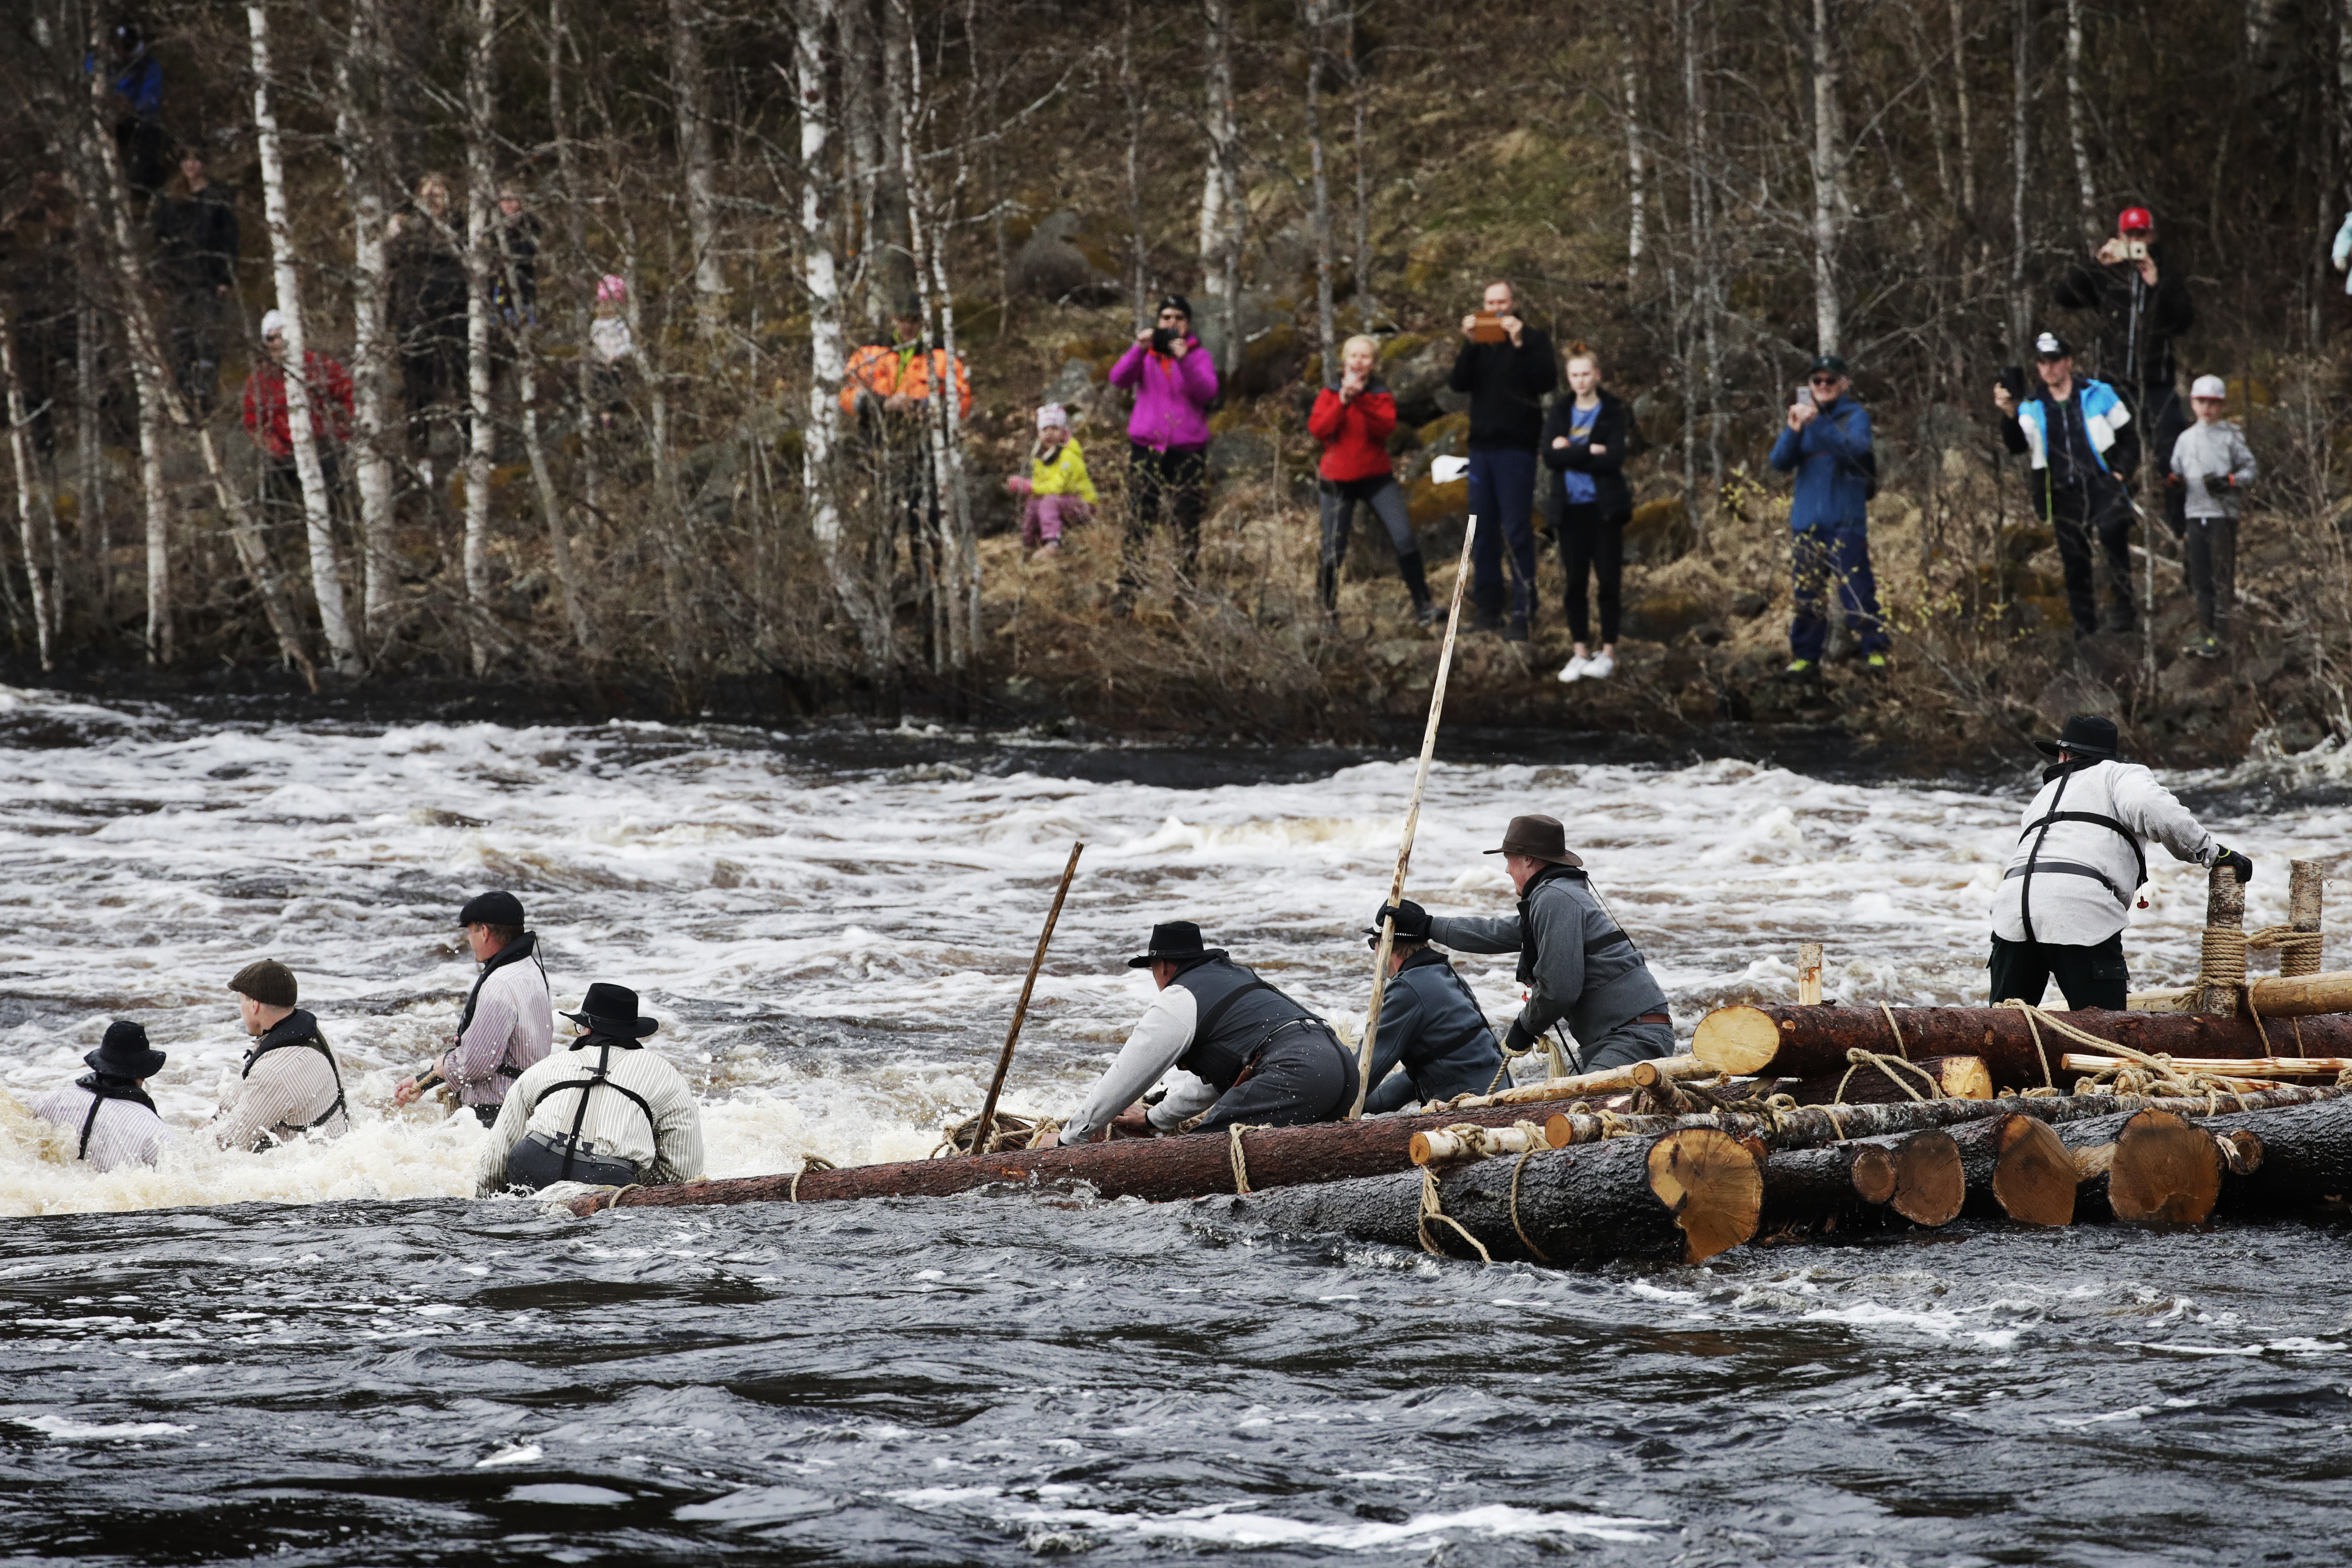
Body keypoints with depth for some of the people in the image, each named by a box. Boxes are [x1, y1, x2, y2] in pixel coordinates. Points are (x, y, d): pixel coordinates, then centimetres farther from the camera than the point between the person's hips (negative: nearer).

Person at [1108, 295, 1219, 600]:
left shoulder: (1199, 357, 7)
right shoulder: (1145, 355, 10)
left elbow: (1207, 392, -10)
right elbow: (1119, 379, -7)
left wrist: (1185, 360, -24)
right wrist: (1139, 349, -22)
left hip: (1187, 450, 0)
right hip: (1146, 449, 0)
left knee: (1188, 524, 0)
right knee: (1139, 524, -6)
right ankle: (1126, 593, -6)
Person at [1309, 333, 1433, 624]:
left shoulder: (1381, 396, 5)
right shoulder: (1329, 395, 5)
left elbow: (1386, 428, -14)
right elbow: (1318, 430, -11)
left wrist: (1361, 399, -25)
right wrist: (1342, 402, -20)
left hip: (1377, 479, 0)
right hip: (1339, 481, 0)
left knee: (1405, 539, -16)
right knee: (1333, 552, -4)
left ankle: (1423, 607, -10)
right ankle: (1328, 610, 17)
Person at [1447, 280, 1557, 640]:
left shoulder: (1533, 339, 2)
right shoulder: (1478, 342, 14)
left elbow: (1546, 381, -12)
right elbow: (1458, 382, 2)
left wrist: (1520, 344, -19)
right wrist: (1469, 345, -10)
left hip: (1517, 445, -5)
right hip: (1482, 445, 5)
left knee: (1517, 530, -9)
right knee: (1483, 531, 6)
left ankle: (1523, 613, -9)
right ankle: (1488, 608, 11)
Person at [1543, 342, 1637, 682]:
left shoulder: (1614, 412, -2)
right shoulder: (1560, 412, 7)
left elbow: (1615, 459, -14)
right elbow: (1549, 458, -6)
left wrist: (1570, 453, -11)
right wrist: (1591, 452, -13)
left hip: (1604, 507, -3)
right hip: (1570, 507, 3)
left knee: (1608, 580, -1)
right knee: (1575, 581, 4)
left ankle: (1608, 653, 6)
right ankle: (1579, 652, 10)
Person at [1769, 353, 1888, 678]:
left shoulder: (1855, 416, 0)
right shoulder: (1802, 414, 13)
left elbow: (1857, 449, -20)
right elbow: (1780, 462, 3)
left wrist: (1819, 424, -32)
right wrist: (1793, 431, -17)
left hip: (1846, 520, -4)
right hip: (1806, 520, 4)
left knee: (1858, 590, -11)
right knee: (1807, 592, 5)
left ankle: (1875, 652, -8)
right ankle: (1805, 657, 9)